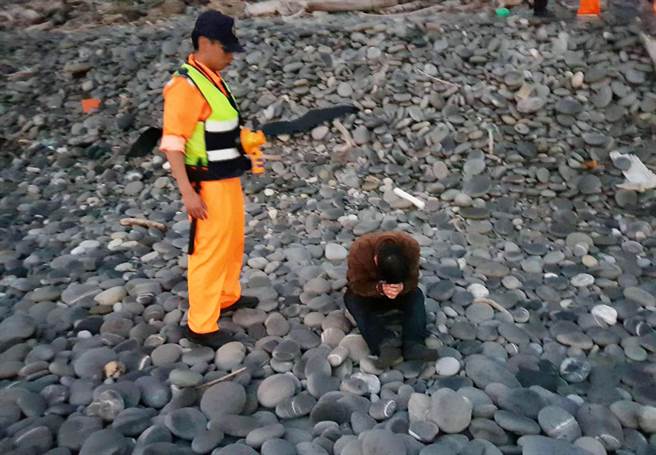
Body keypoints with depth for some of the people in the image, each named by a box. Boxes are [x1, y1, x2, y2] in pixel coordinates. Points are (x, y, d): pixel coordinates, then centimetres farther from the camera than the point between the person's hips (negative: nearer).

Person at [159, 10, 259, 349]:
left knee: (233, 242, 22)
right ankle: (201, 325, 14)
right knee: (209, 252, 0)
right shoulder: (186, 85, -19)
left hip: (227, 179, 9)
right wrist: (187, 192, -25)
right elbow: (172, 143, -22)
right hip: (208, 185, -9)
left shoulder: (212, 78, 9)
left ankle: (228, 297, 42)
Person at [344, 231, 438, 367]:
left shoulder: (410, 246, -29)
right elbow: (357, 285, -28)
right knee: (353, 300, -32)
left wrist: (402, 287, -43)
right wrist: (380, 288, -45)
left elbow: (412, 279, -21)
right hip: (366, 293, -1)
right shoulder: (359, 251, -35)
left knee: (416, 295, -26)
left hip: (400, 290, 2)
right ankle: (384, 345, -45)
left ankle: (413, 345, -38)